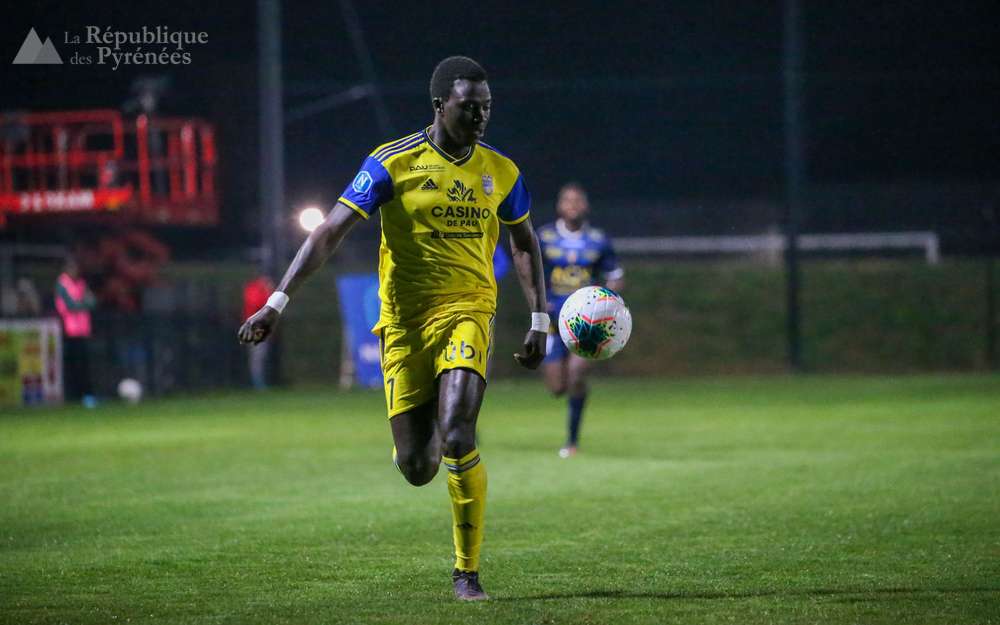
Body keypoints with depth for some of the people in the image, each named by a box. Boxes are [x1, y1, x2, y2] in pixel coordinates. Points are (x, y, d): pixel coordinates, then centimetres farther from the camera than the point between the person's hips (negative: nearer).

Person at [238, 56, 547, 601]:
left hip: (467, 311, 1)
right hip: (404, 320, -1)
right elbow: (330, 233, -9)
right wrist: (278, 302, -17)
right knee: (416, 468, 0)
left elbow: (524, 244, 21)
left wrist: (539, 321, 15)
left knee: (457, 437, -24)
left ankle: (468, 571, -9)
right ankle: (423, 445, 42)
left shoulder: (500, 172, 5)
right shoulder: (393, 163, -6)